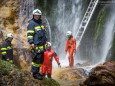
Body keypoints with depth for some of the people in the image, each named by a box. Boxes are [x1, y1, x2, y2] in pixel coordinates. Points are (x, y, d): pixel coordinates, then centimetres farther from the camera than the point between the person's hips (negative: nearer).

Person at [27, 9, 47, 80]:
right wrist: (31, 42, -21)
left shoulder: (40, 23, 19)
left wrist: (46, 40, 26)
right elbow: (29, 34, -13)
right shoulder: (32, 23, -6)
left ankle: (37, 72, 19)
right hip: (36, 45, -9)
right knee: (37, 58, -11)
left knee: (41, 58, 10)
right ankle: (35, 73, -5)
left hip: (42, 44, 9)